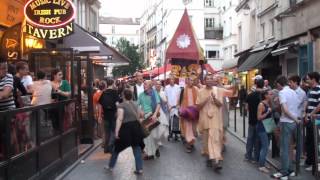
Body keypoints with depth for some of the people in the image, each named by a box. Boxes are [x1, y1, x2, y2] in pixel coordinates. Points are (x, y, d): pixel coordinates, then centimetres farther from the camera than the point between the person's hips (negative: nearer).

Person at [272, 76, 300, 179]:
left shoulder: (282, 92, -12)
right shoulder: (294, 92, 12)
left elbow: (285, 109, -20)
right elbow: (298, 106, 13)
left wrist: (295, 119, -12)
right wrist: (296, 118, 10)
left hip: (286, 122, -8)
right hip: (294, 122, 8)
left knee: (284, 148, -1)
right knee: (287, 147, 17)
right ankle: (290, 170, 23)